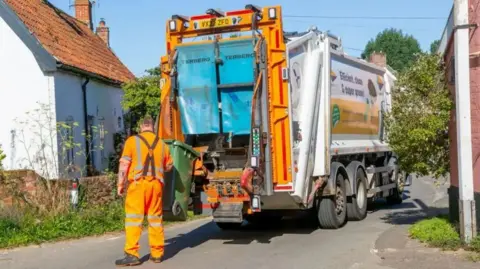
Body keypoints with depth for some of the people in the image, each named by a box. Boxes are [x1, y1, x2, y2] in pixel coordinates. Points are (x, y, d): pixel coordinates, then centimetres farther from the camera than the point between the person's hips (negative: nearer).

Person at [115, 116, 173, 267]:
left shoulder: (132, 140, -1)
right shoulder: (161, 144, 11)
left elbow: (124, 164, -6)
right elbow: (169, 166, 21)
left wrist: (120, 184, 1)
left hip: (138, 183, -4)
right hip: (156, 184, 4)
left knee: (134, 218, -3)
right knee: (155, 218, 10)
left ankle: (132, 254, -7)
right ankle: (157, 253, 14)